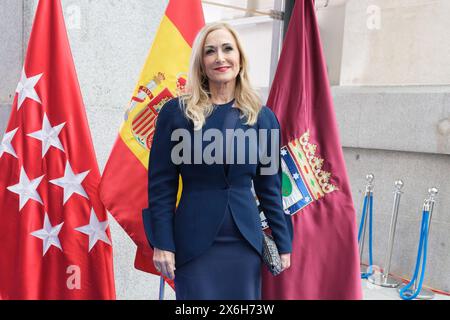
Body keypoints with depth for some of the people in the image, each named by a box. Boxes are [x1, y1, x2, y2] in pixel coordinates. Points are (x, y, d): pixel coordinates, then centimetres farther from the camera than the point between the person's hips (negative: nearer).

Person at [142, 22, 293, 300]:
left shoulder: (263, 117, 2)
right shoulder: (176, 112, -6)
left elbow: (269, 187, 6)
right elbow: (160, 184, -4)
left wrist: (283, 243, 7)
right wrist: (162, 243, -7)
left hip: (246, 242, 3)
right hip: (193, 243, -2)